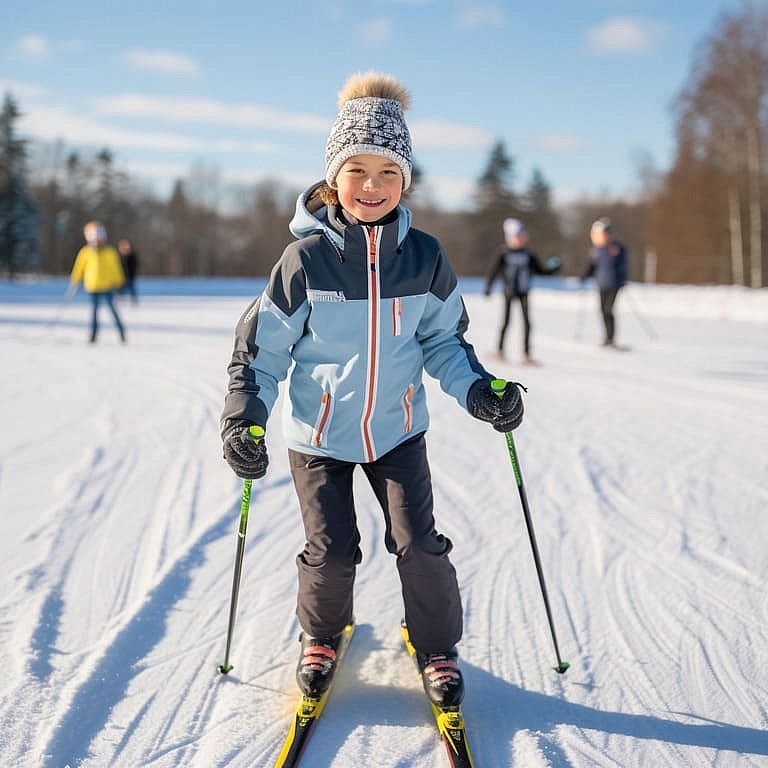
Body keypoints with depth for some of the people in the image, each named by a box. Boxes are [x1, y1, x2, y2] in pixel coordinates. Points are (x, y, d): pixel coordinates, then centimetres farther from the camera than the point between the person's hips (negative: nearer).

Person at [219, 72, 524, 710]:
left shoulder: (423, 256, -7)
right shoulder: (306, 258, -14)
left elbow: (442, 339, 5)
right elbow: (263, 344, -7)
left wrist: (477, 389, -12)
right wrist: (244, 417, -18)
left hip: (398, 429, 2)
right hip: (318, 433, -1)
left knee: (418, 543, -1)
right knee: (331, 552, 4)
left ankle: (438, 648, 24)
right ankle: (321, 637, 35)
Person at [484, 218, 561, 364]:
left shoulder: (528, 253, 4)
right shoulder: (502, 252, -5)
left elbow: (539, 270, 12)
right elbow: (494, 270, -3)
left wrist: (552, 268, -1)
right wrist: (488, 287, -8)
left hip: (523, 292, 2)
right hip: (509, 291, -2)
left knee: (527, 321, -5)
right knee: (506, 321, 5)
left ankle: (526, 354, -1)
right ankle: (500, 349, 24)